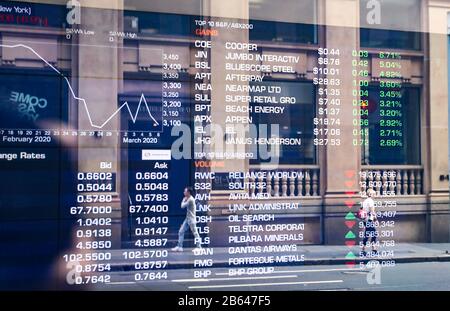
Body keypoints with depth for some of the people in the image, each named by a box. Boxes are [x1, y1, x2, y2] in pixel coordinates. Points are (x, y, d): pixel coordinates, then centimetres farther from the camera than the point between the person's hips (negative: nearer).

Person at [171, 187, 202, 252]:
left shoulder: (191, 199, -16)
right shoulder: (188, 199, 15)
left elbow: (183, 206, -13)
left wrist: (183, 201, 4)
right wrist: (184, 201, 10)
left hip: (191, 219, -10)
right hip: (187, 219, 10)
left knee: (195, 233, -4)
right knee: (181, 232, 7)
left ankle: (198, 247, 3)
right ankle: (179, 247, 9)